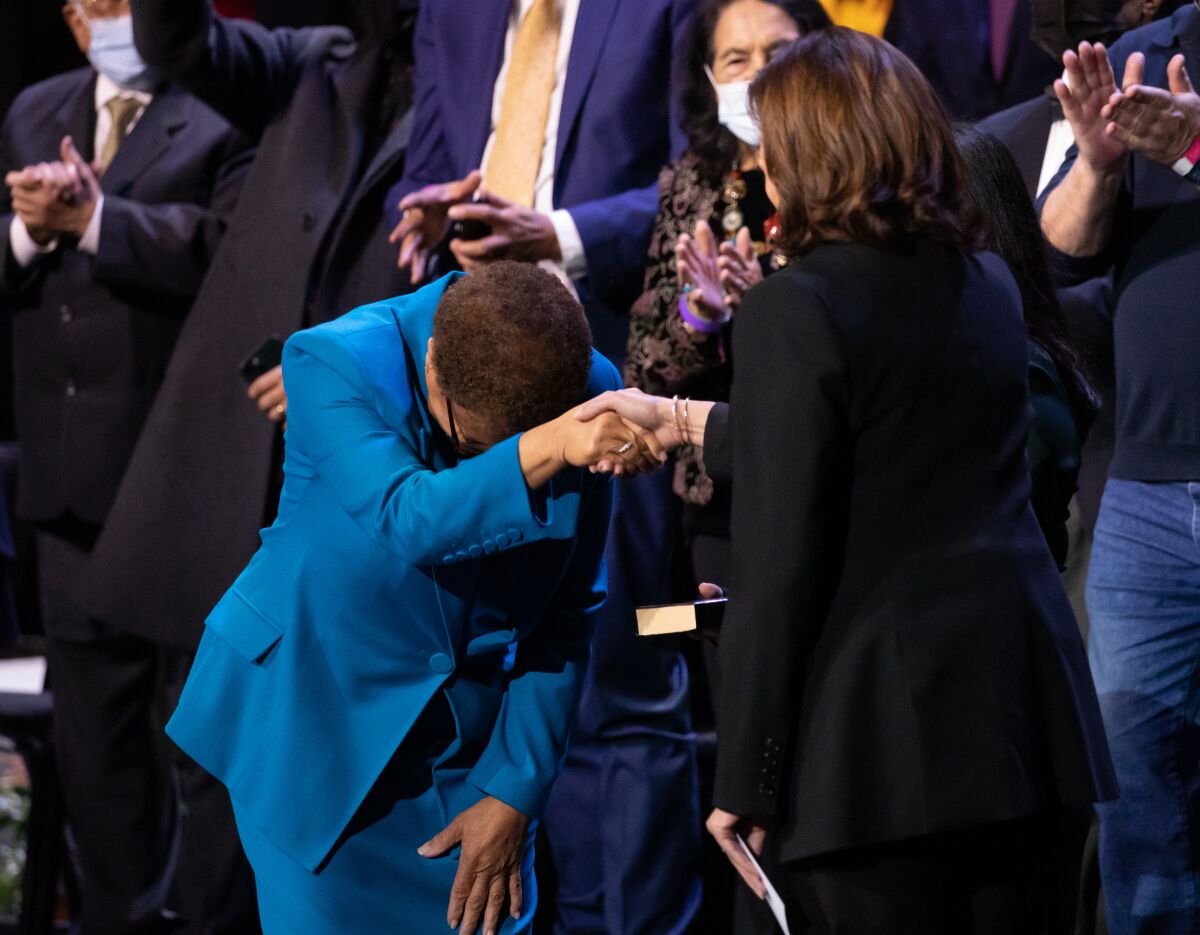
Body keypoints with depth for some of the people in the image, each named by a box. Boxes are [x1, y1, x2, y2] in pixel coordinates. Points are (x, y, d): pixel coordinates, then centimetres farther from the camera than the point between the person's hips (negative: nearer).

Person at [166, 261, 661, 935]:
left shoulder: (591, 395, -10)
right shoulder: (334, 364, -20)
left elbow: (568, 616, -3)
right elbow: (411, 523, -36)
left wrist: (514, 792, -4)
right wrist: (546, 450, -51)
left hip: (470, 743, 3)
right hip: (314, 723, -3)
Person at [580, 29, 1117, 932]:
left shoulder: (796, 307, -11)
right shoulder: (991, 285, 11)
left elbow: (778, 566, -13)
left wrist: (745, 785, -8)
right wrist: (690, 420, 36)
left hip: (879, 736, -6)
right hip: (1021, 713, 7)